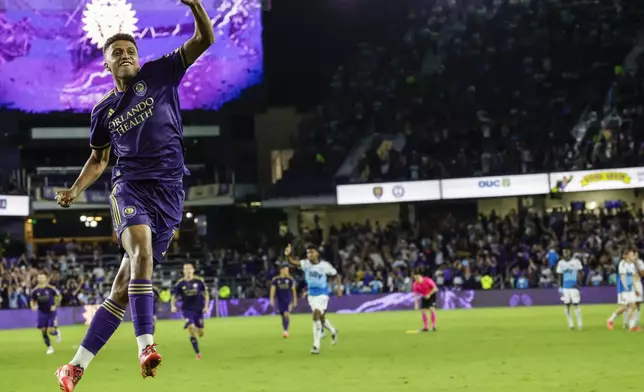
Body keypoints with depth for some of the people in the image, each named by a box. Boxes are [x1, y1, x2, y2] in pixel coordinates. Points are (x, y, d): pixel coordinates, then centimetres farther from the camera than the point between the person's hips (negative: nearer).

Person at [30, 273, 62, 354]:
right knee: (43, 331, 2)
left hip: (51, 312, -3)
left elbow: (59, 296, 1)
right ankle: (49, 347, 20)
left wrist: (55, 305, -9)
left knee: (50, 331, -10)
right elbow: (32, 301, 7)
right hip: (42, 313, 3)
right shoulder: (35, 291, -4)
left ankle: (57, 332, 27)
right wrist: (33, 306, -14)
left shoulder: (51, 288, -11)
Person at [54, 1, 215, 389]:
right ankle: (146, 345, -38)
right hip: (130, 186, 1)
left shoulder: (158, 74, 8)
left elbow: (205, 39, 0)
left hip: (169, 192, -1)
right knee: (141, 251, -32)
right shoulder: (104, 111, 14)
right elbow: (99, 158, 26)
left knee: (124, 286, -2)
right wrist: (75, 190, 10)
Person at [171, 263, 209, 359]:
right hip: (187, 309, -1)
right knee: (192, 331, -18)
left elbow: (206, 294, 5)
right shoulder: (180, 283, -3)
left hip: (198, 309, 2)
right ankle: (197, 353, -5)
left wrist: (206, 306, -4)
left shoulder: (199, 281, -3)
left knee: (200, 334, 6)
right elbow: (174, 296, 3)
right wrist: (173, 305, -16)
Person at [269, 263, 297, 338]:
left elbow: (293, 290, 5)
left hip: (288, 300, -1)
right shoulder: (275, 279, -2)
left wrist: (295, 300, 7)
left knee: (286, 314, -17)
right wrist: (272, 300, -9)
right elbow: (272, 290, -1)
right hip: (280, 300, 2)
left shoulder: (290, 279, -1)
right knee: (283, 316, 8)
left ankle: (286, 330, -21)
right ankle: (284, 330, 21)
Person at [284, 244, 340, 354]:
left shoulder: (325, 265, -13)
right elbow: (294, 262, -29)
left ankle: (316, 346, -11)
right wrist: (288, 255, -49)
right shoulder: (306, 263, -9)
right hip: (311, 294, 4)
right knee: (320, 317, 16)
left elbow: (336, 275, 2)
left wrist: (339, 287, -7)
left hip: (322, 294, -4)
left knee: (316, 317, -16)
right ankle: (333, 331, 45)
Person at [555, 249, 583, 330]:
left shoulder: (576, 261, -2)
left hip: (574, 287, -3)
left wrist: (578, 282, -12)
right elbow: (560, 276, 12)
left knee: (576, 304, -7)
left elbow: (581, 274, 1)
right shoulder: (561, 263, 7)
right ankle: (570, 324, 10)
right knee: (567, 305, 2)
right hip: (565, 287, 3)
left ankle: (580, 323, 2)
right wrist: (560, 287, 6)